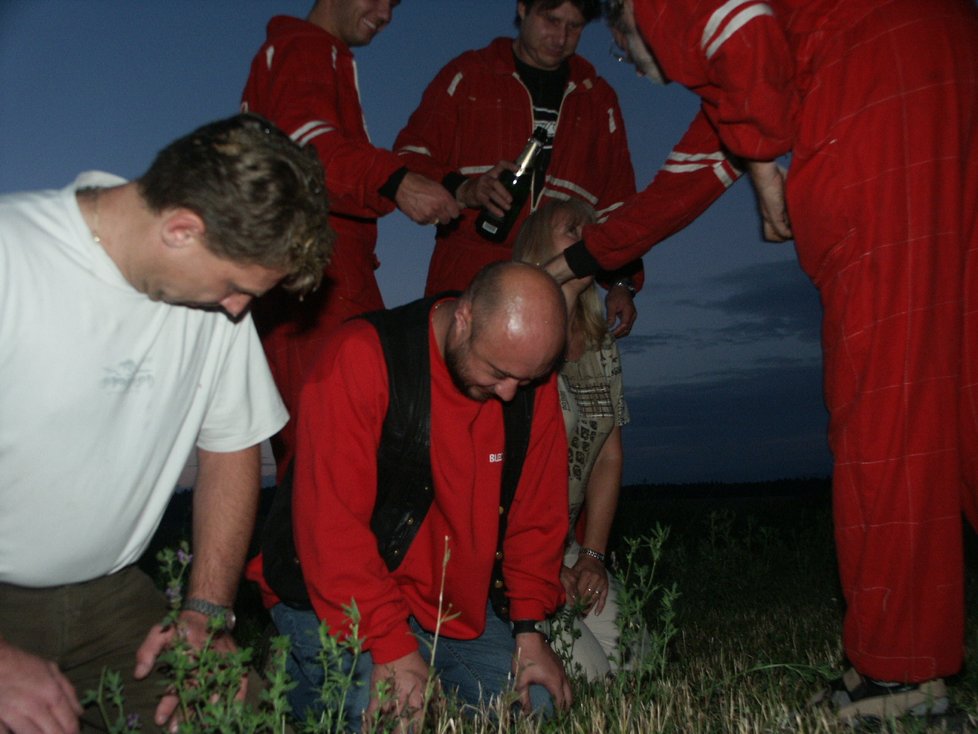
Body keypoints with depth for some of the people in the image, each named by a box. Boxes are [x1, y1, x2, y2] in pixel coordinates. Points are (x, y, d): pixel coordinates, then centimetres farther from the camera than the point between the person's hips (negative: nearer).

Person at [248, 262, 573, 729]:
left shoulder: (531, 378, -5)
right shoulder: (364, 356, -23)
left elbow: (538, 512, 3)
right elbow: (332, 522, -25)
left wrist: (530, 630, -2)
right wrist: (391, 646, -26)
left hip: (456, 609, 6)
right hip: (339, 602, -5)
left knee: (538, 705, 2)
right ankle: (304, 674, 6)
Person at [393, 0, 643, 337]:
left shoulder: (598, 98, 20)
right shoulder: (467, 75, 10)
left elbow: (616, 201, 19)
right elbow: (409, 157, 4)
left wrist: (621, 282, 7)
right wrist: (462, 191, -16)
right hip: (465, 285, -2)